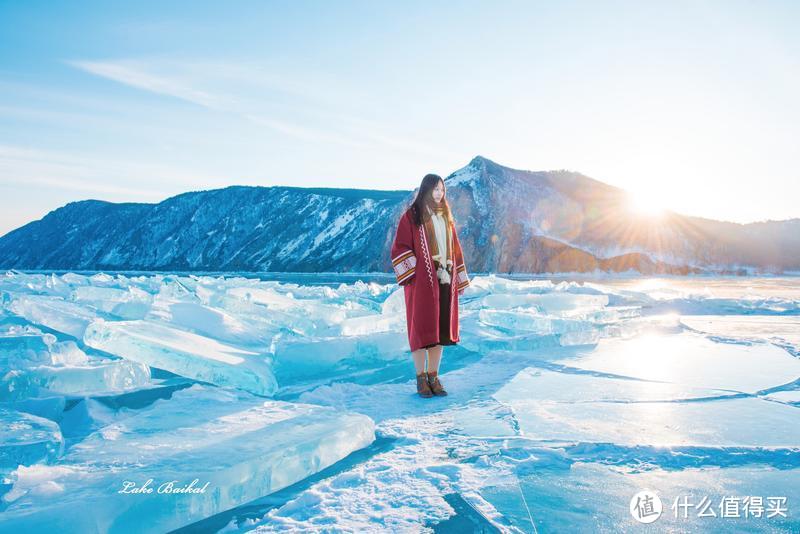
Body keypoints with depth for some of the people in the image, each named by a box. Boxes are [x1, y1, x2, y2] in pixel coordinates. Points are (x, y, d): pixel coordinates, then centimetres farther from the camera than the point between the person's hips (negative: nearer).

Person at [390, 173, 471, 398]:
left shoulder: (446, 216, 14)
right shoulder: (411, 215, -2)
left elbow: (455, 248, 17)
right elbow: (399, 247, -6)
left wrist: (458, 278, 12)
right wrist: (416, 270, -16)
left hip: (444, 280, 5)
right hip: (422, 281, -5)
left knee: (440, 328, 6)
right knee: (421, 328, -1)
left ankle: (434, 376, 15)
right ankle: (421, 378, 8)